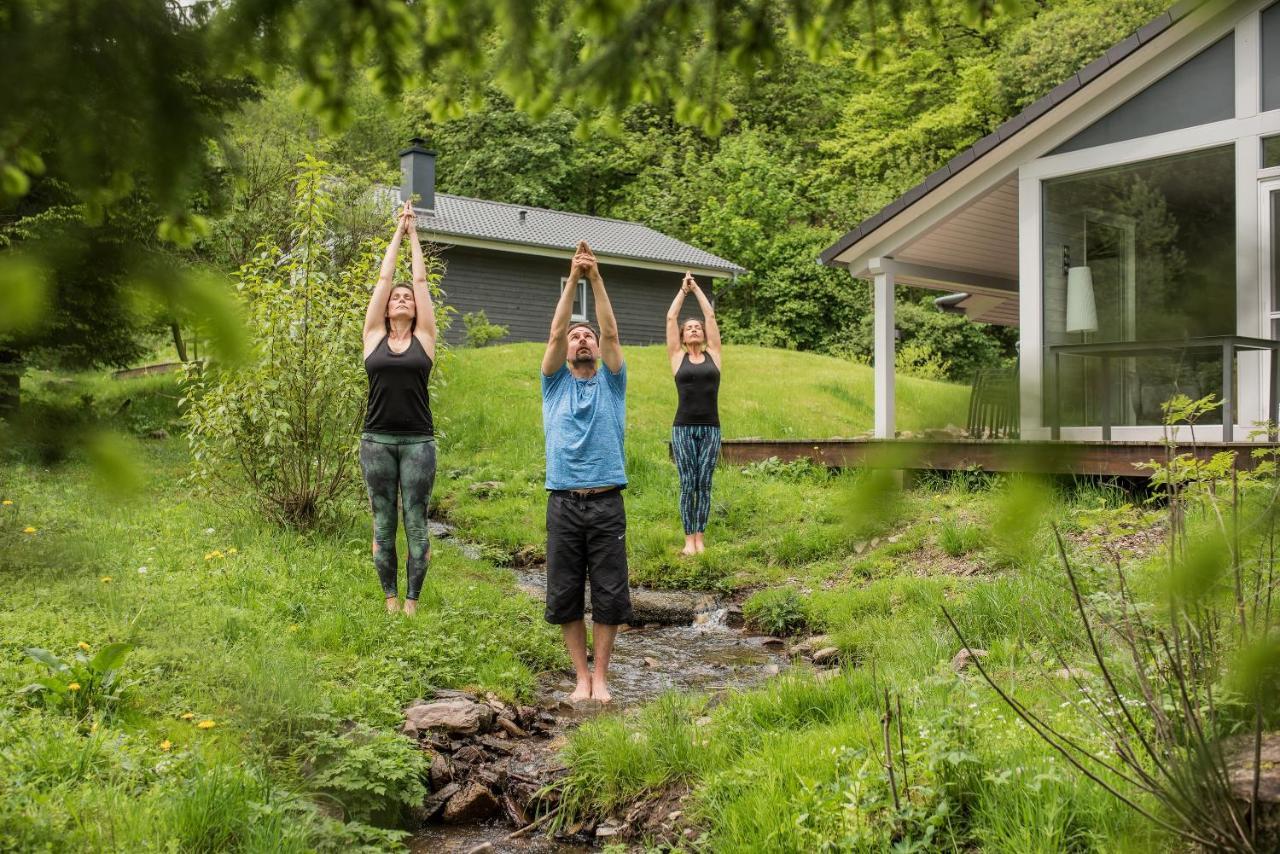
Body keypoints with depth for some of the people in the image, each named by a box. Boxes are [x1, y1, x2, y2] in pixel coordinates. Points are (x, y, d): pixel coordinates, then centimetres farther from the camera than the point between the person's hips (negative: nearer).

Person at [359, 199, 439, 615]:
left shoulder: (424, 337, 6)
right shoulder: (374, 336, 7)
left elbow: (421, 280, 7)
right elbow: (384, 277, 9)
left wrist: (414, 234, 16)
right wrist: (398, 232, 16)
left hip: (418, 441, -1)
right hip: (377, 440, 1)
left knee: (416, 522, 1)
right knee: (383, 523, 6)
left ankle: (411, 601, 9)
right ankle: (390, 599, 15)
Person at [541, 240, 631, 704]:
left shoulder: (611, 382, 10)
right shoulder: (554, 383, 10)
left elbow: (612, 332, -3)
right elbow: (555, 333, -2)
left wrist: (597, 279, -11)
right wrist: (572, 279, -10)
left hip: (607, 503, 0)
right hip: (563, 504, 1)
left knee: (609, 596, 1)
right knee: (564, 596, 4)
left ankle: (601, 676, 13)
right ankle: (581, 676, 16)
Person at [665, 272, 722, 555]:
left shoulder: (713, 354, 10)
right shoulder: (677, 357, 7)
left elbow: (711, 315, 10)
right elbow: (670, 317, 7)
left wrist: (697, 288, 16)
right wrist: (683, 290, 15)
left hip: (710, 428, 1)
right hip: (683, 428, -1)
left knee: (704, 484, 3)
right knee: (688, 484, 0)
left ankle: (700, 537, 8)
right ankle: (689, 539, 5)